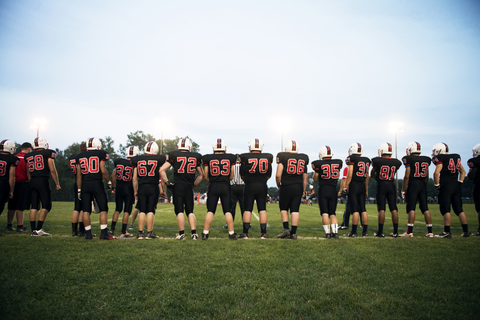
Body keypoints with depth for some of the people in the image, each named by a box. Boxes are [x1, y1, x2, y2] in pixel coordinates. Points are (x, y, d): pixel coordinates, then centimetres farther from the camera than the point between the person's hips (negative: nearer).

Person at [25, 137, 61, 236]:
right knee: (46, 206, -1)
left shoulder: (28, 156, 13)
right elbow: (52, 170, -6)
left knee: (34, 206, 8)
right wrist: (57, 184, -1)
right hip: (43, 181, -6)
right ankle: (38, 229, -8)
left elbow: (28, 173, 19)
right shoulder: (48, 153, -2)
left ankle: (33, 230, 8)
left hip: (32, 182, 6)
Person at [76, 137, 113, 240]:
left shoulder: (80, 156, 11)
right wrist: (109, 182, 5)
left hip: (85, 184, 4)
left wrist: (79, 189, 15)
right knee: (103, 209, 2)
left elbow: (79, 175, 10)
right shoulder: (100, 154, -1)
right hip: (97, 183, -4)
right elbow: (103, 171, -8)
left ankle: (88, 233, 9)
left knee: (86, 210, 7)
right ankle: (104, 233, -2)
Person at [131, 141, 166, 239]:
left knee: (142, 210, 6)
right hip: (153, 187, -2)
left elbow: (135, 178, 10)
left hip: (141, 187, 2)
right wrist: (163, 190, 11)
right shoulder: (159, 159, 1)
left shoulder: (137, 159, 7)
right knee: (151, 210, 1)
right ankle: (149, 233, 3)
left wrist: (135, 191, 17)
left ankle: (140, 233, 5)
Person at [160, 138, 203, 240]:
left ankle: (181, 233, 1)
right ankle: (194, 233, 5)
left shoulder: (173, 155, 2)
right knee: (190, 211, 10)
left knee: (179, 210, 1)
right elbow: (201, 175, 19)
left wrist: (167, 182, 6)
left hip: (178, 186, -2)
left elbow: (162, 170, -2)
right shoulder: (196, 157, 11)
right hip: (189, 187, 2)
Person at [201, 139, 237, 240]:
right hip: (226, 186, 0)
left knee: (210, 211, 4)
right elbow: (231, 176, 8)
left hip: (213, 186, 0)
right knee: (227, 211, 5)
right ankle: (231, 233, 7)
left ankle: (205, 233, 4)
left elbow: (206, 176, 5)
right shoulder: (231, 158, 2)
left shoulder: (207, 158, 0)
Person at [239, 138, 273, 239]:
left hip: (249, 186, -1)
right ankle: (263, 233, 8)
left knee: (247, 209, 3)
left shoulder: (245, 157, -5)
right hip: (262, 186, 2)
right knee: (262, 209, 6)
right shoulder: (268, 158, 1)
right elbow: (268, 175, 9)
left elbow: (242, 175, 4)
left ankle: (245, 233, 4)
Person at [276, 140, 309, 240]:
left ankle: (286, 229, 3)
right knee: (295, 210, 5)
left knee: (283, 208, 14)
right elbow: (305, 176, 11)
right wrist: (304, 190, 19)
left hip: (286, 187, -3)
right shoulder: (303, 158, 6)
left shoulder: (282, 157, -7)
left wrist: (278, 185, 7)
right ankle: (293, 233, 5)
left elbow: (278, 175, -10)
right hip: (298, 187, 3)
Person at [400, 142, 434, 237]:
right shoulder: (426, 160, 10)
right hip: (423, 185, 6)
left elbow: (407, 176, -10)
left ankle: (409, 232, -6)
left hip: (413, 184, -6)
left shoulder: (409, 159, -8)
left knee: (411, 208, -5)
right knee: (425, 208, 9)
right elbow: (426, 176, 15)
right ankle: (430, 231, 10)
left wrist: (403, 190, -4)